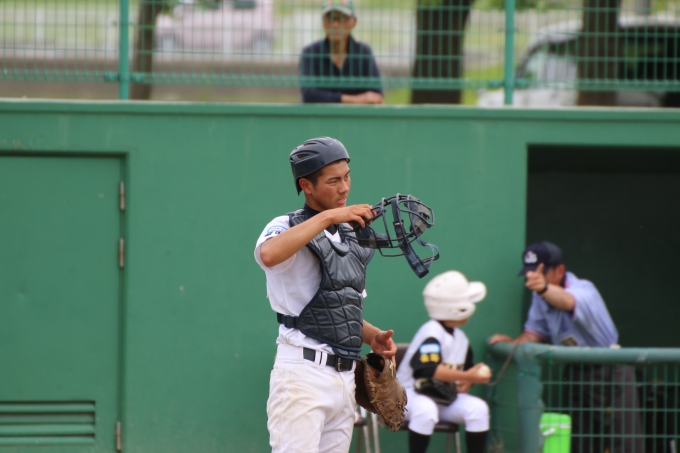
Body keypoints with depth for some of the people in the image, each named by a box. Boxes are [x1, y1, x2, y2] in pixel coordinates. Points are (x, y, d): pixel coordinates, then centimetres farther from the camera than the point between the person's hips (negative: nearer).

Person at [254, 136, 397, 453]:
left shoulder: (351, 239, 20)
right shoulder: (288, 227, -3)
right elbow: (268, 255, -30)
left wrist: (372, 336, 8)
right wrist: (327, 217, -29)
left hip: (345, 376, 8)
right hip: (303, 372, -8)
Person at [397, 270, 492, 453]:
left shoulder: (460, 338, 8)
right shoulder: (431, 334, -22)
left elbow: (466, 368, 19)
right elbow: (429, 369, -36)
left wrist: (467, 381, -7)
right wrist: (467, 376, -35)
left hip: (445, 397, 8)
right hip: (412, 394, -8)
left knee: (478, 408, -12)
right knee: (425, 410, -38)